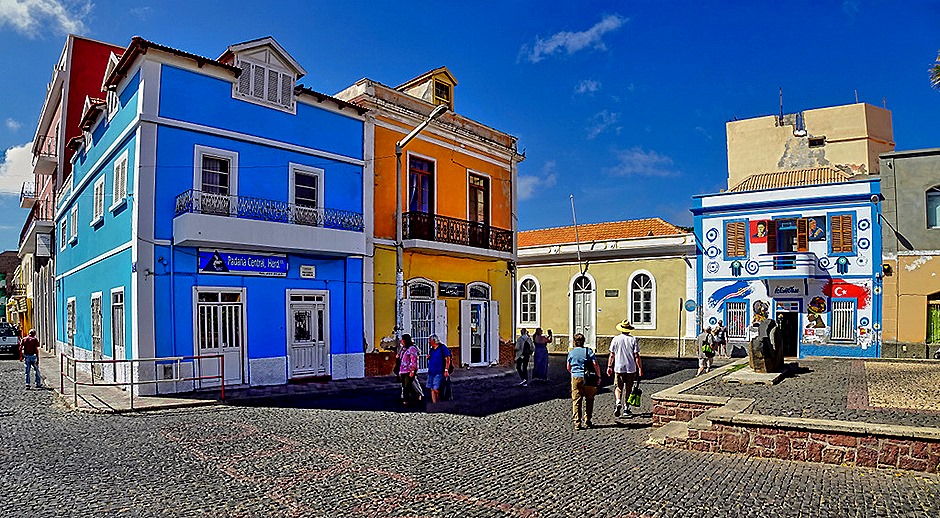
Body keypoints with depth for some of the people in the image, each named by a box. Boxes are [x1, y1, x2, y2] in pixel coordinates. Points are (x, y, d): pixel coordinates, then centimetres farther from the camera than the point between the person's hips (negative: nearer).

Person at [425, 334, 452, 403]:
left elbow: (448, 359, -10)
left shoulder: (442, 348, -5)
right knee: (432, 389, 7)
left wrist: (446, 370, -16)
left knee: (436, 389, -10)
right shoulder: (431, 349, 17)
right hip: (431, 372, 7)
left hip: (439, 373, -7)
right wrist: (428, 357, 4)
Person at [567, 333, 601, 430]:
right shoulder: (588, 351, 0)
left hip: (575, 378, 1)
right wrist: (598, 376, 2)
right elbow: (595, 364, -7)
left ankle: (577, 423, -1)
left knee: (576, 401, 3)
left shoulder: (571, 352, 5)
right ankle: (588, 421, 17)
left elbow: (568, 368, 11)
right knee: (589, 400, 15)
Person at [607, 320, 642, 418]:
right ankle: (626, 409, 18)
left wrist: (609, 367, 11)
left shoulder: (616, 339, -2)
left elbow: (612, 355, 1)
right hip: (631, 369, 0)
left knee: (618, 387, 6)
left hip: (618, 368, 0)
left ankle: (618, 403, -19)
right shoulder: (633, 339, -4)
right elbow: (636, 356, -6)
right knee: (628, 389, 12)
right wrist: (640, 368, 0)